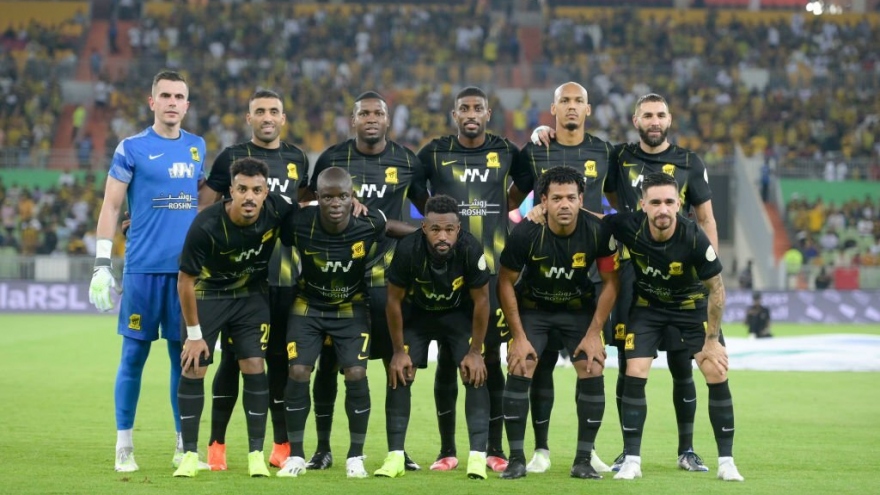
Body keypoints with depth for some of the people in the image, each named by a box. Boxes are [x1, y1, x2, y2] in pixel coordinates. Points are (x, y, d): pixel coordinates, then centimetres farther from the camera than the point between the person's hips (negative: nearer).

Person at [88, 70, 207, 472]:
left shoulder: (197, 147, 11)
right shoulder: (132, 148, -1)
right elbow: (111, 206, -2)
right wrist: (102, 264, -8)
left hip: (187, 268, 4)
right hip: (143, 268, -4)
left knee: (184, 355, 7)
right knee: (134, 354, 0)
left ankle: (184, 445, 14)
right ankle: (124, 447, 8)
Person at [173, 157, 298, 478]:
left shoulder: (277, 210, -22)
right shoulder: (206, 226, -31)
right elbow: (186, 281, -19)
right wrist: (194, 334, -15)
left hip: (251, 295, 2)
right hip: (208, 295, -2)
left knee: (254, 367, -6)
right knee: (193, 369, -7)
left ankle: (256, 454, 3)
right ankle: (190, 455, 4)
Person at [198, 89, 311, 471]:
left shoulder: (297, 159, 12)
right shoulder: (231, 157, 1)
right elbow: (203, 205, 4)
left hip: (285, 276, 3)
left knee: (280, 359, 6)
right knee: (232, 358, -1)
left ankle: (282, 445, 14)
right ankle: (216, 444, 5)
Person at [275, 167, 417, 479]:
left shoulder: (368, 224, -25)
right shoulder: (299, 224, -27)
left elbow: (391, 226, -4)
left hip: (351, 308, 0)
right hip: (308, 306, 0)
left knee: (356, 375, -10)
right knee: (298, 374, -8)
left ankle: (356, 456, 6)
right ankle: (295, 455, 7)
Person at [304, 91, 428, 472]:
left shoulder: (407, 162, 3)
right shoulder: (332, 159, 1)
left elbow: (427, 209, 15)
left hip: (387, 274, 1)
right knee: (328, 362, 2)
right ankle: (323, 448, 12)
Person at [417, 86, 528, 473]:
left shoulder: (506, 152, 4)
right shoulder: (435, 153, 2)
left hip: (494, 270, 0)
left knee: (491, 359, 1)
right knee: (447, 359, 2)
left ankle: (495, 449, 8)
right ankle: (447, 450, 9)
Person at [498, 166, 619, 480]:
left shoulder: (598, 232, -23)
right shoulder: (525, 234, -25)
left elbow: (610, 282, -10)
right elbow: (506, 283, -12)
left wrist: (594, 333, -12)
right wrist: (519, 336, -13)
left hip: (579, 308, 1)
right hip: (532, 308, -1)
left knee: (592, 373, -12)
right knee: (519, 371, -15)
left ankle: (583, 461, -1)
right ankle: (516, 459, -4)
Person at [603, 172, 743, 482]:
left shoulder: (694, 238, -31)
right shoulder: (629, 227, -27)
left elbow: (716, 289, -18)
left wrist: (712, 340, -15)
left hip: (693, 304, -1)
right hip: (648, 304, 1)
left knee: (717, 374, -11)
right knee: (635, 374, -12)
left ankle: (726, 461, 2)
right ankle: (631, 461, -1)